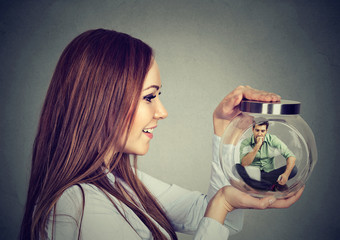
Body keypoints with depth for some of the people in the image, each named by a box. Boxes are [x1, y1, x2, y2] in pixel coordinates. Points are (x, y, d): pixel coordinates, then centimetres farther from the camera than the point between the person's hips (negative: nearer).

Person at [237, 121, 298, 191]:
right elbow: (244, 164, -22)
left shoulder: (273, 139, -5)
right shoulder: (246, 143, -7)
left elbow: (291, 157, -11)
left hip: (269, 174, 0)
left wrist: (286, 174, -28)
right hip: (253, 175, 0)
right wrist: (257, 146, -26)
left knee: (294, 169, -20)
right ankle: (273, 186, -27)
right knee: (237, 167, -32)